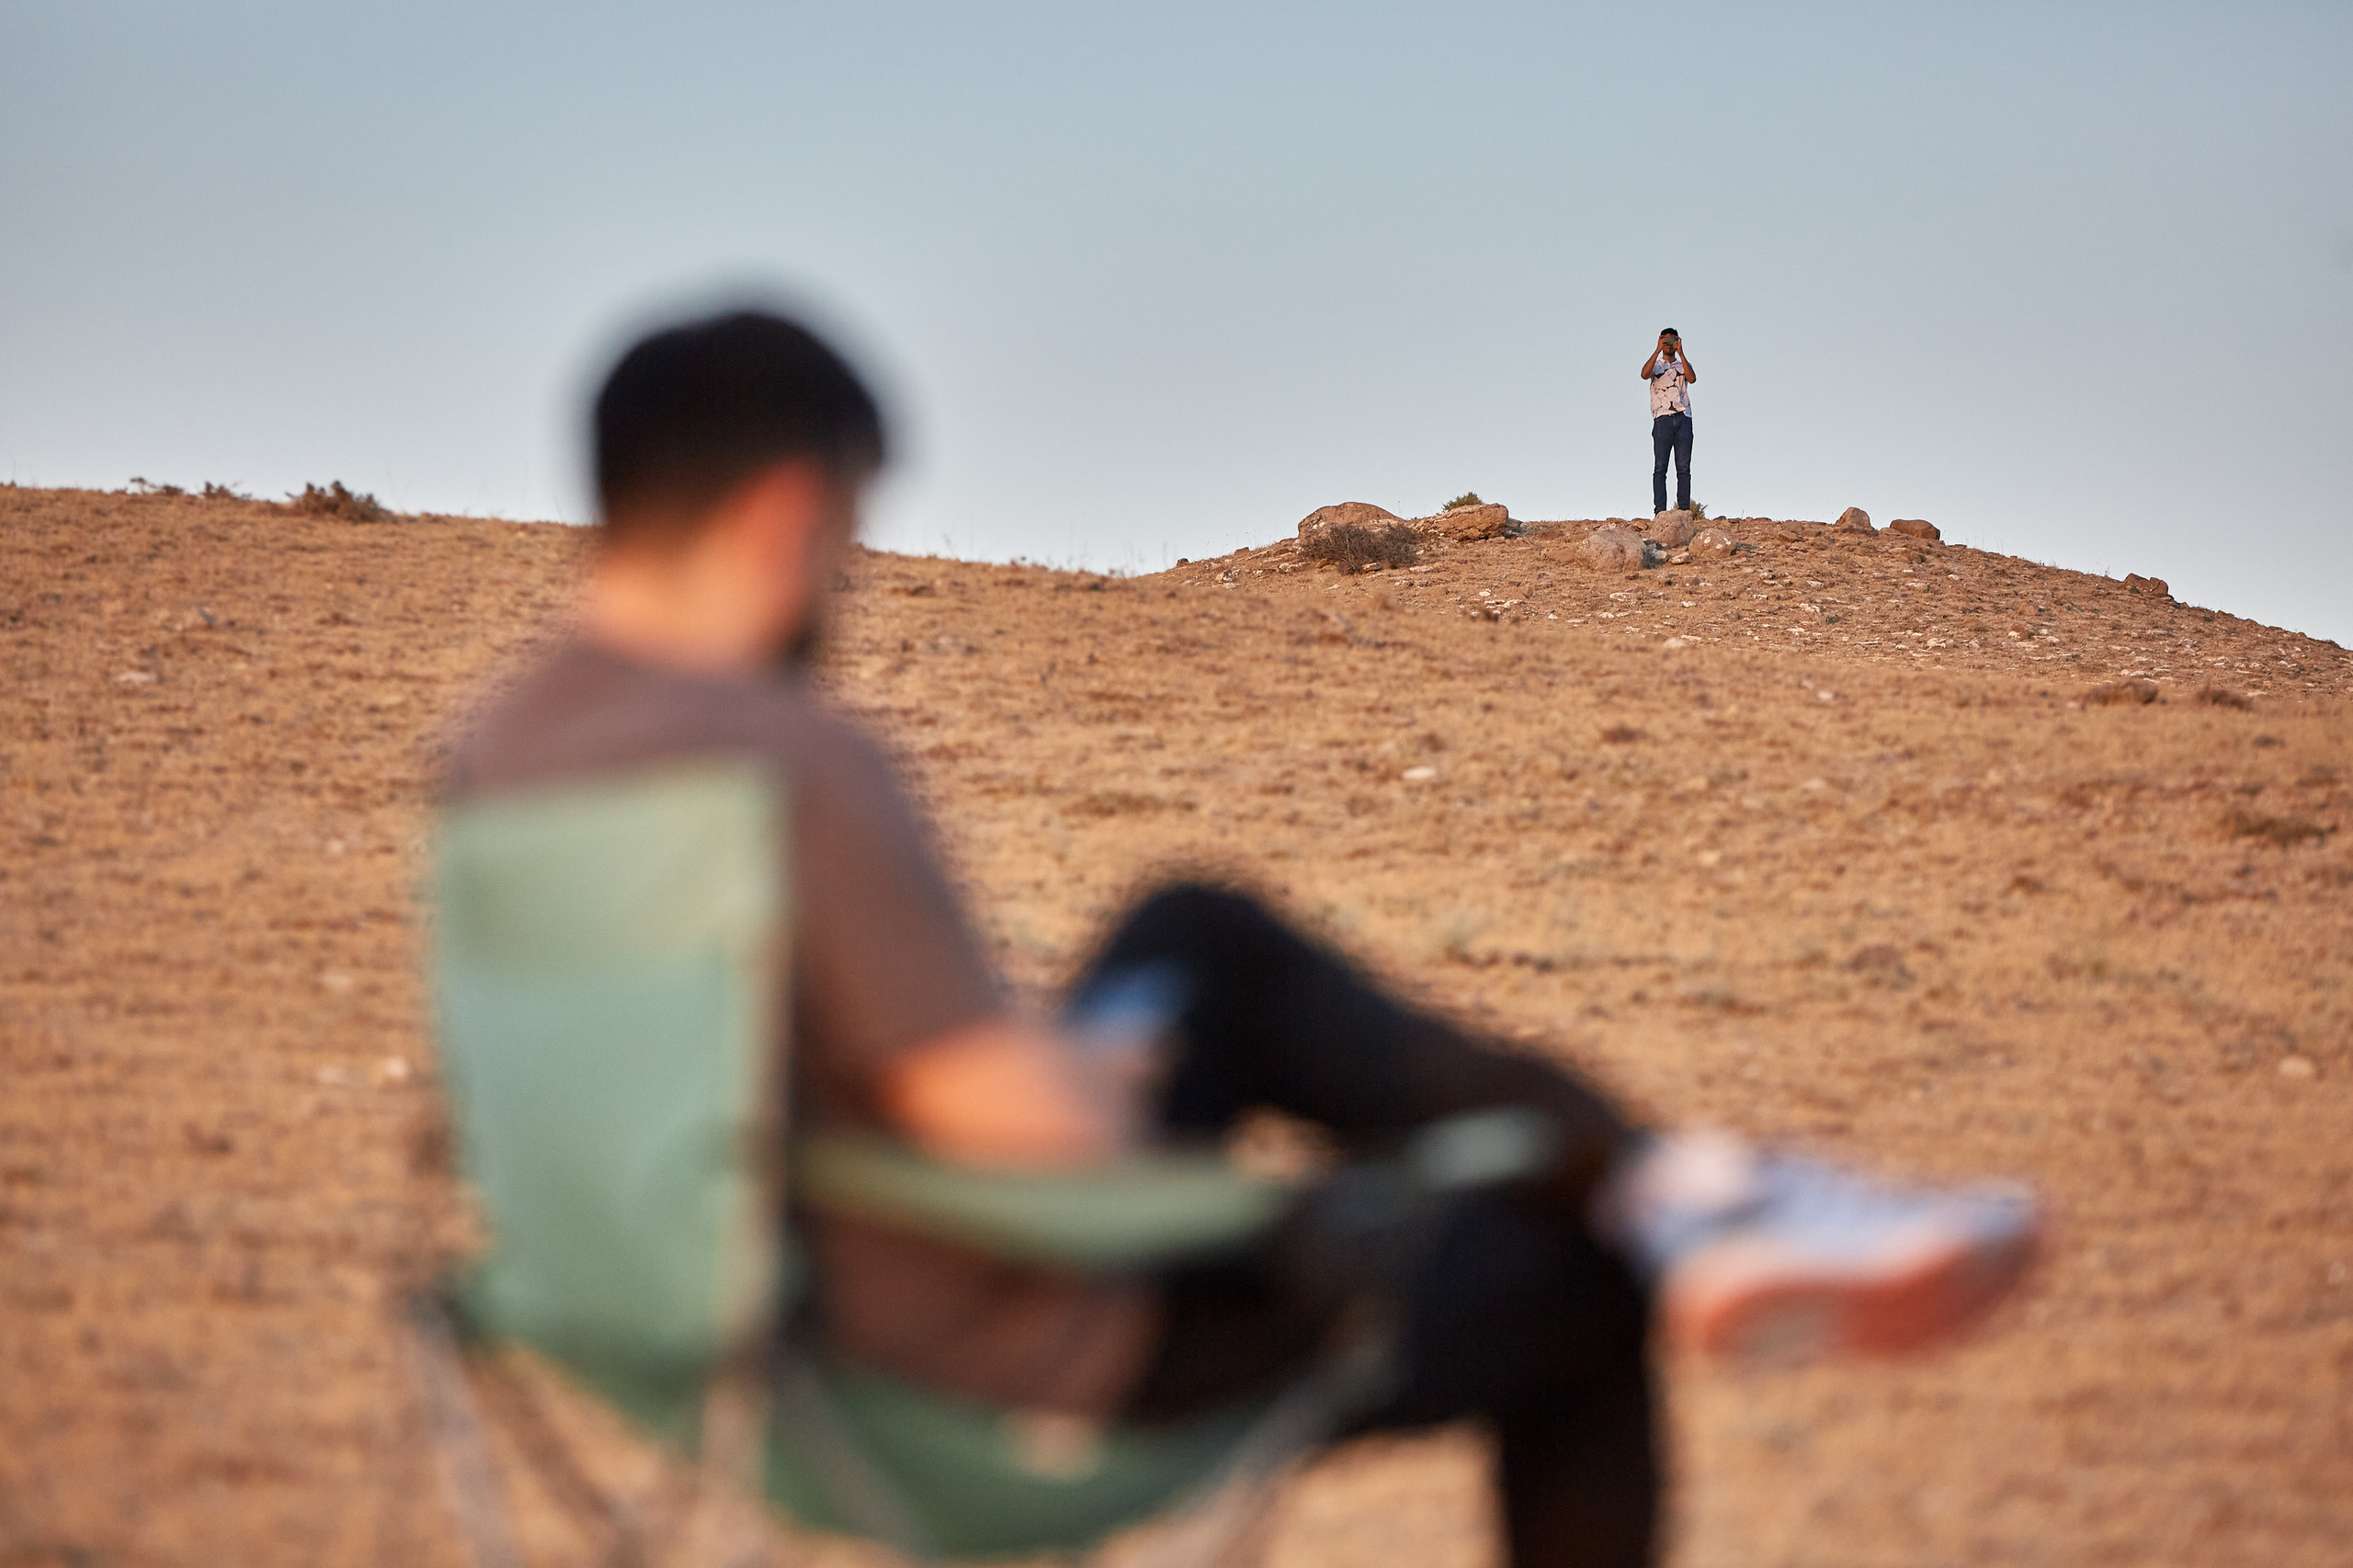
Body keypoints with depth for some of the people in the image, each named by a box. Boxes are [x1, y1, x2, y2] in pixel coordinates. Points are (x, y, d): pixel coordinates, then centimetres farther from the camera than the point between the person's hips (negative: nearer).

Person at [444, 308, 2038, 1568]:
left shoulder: (504, 754, -3)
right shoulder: (791, 758, -29)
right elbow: (1036, 1134, -30)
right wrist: (1103, 1078, -5)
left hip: (773, 1310, 9)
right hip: (1029, 1356, -9)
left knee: (1206, 938, 25)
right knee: (1571, 1284, 13)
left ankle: (1669, 1183, 24)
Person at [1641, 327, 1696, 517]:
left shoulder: (1683, 364, 19)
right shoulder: (1655, 365, 14)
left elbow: (1692, 378, -3)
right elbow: (1645, 374, -10)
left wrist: (1681, 353, -6)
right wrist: (1658, 350, -11)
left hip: (1683, 418, 2)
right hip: (1662, 418, -2)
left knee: (1684, 467, -4)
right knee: (1660, 467, -9)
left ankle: (1685, 508, -7)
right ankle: (1660, 509, -15)